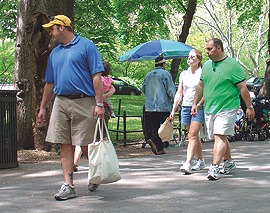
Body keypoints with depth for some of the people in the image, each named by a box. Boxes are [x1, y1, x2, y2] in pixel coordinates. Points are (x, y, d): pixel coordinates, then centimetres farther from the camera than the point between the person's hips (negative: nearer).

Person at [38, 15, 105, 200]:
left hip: (83, 103, -6)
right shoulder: (55, 53, 18)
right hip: (60, 102, 6)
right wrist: (43, 107, 22)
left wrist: (99, 103, -13)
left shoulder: (86, 46, -1)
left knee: (85, 145, -1)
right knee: (65, 144, 2)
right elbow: (50, 83, 24)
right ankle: (68, 185, 6)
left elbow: (96, 76, -6)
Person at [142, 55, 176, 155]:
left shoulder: (148, 75, 12)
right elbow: (171, 90, -9)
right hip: (163, 106, -6)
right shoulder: (165, 74, -5)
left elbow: (143, 89, 20)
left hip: (150, 106, 6)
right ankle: (154, 140, -18)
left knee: (155, 127, 9)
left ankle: (159, 149, 3)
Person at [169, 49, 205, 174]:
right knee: (193, 135, 9)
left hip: (199, 107, -5)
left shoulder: (203, 73, -1)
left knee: (193, 134, -14)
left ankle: (188, 164, -21)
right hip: (185, 107, 5)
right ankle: (200, 161, 22)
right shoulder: (183, 74, 14)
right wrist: (173, 110, 10)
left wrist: (199, 105, -19)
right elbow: (179, 93, 16)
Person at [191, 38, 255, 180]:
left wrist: (249, 107, -7)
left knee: (220, 137, -15)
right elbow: (200, 86, 21)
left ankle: (214, 168, -18)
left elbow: (243, 87, -7)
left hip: (227, 108, -7)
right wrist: (195, 103, 17)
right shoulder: (206, 65, 12)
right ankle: (229, 162, 32)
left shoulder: (232, 65, -8)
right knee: (220, 137, 14)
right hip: (209, 109, 7)